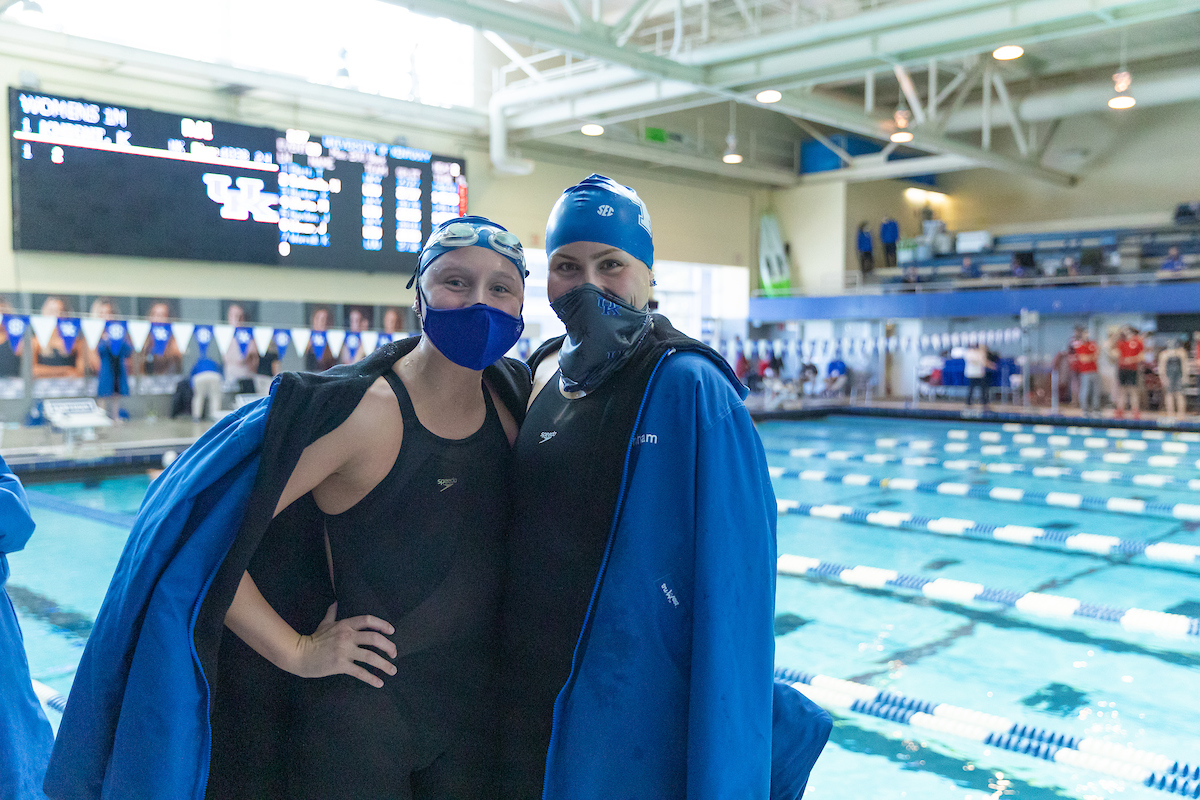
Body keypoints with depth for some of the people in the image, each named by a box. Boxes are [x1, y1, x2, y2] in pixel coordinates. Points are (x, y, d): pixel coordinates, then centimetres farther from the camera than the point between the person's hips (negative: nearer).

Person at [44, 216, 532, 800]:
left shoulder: (515, 397, -2)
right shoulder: (366, 410, -22)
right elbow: (202, 540, -20)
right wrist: (299, 652, -15)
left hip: (476, 704, 6)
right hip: (361, 715, -5)